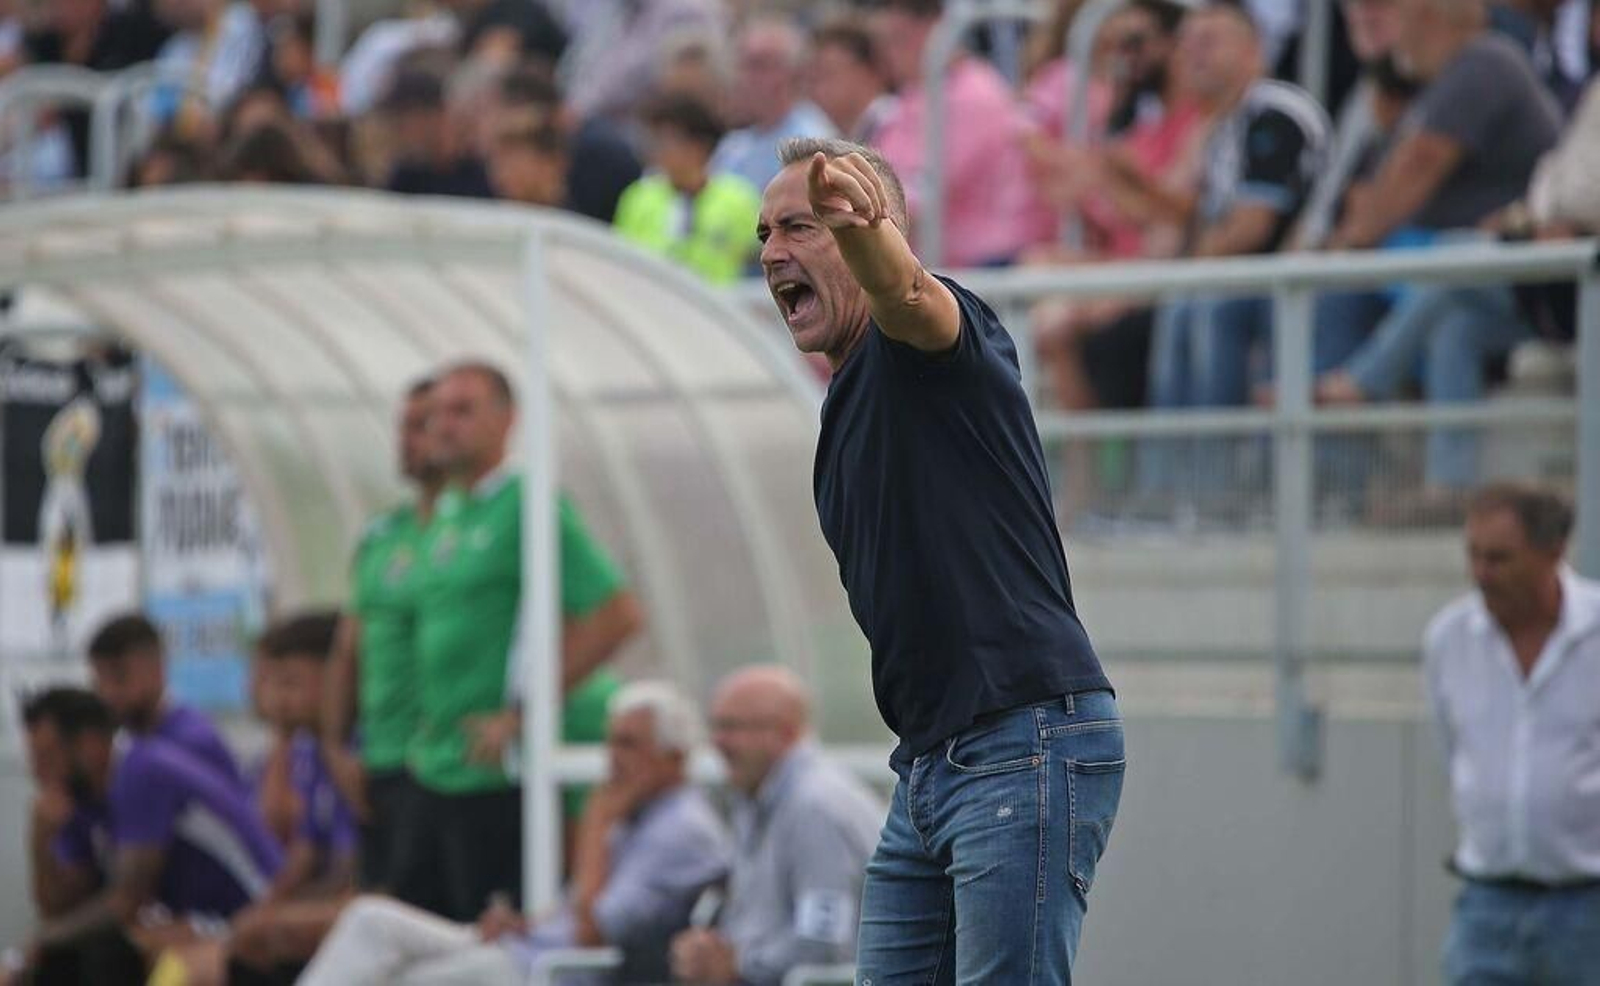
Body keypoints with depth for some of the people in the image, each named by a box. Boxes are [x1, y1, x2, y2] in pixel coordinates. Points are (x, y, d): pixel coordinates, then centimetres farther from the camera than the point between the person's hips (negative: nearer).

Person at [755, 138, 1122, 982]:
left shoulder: (924, 350, -7)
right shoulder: (847, 403, 20)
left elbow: (904, 293, -33)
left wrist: (858, 224, -56)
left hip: (1030, 745, -10)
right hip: (928, 760, 10)